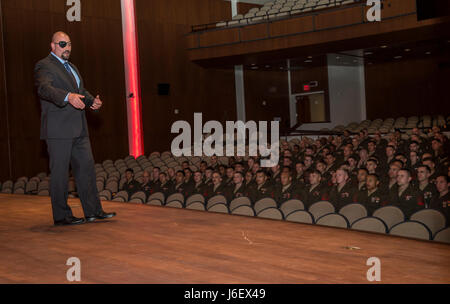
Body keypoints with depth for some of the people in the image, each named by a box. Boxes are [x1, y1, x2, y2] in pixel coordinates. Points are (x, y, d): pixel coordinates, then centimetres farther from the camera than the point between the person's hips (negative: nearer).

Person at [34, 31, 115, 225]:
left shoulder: (72, 68, 23)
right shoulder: (44, 66, -6)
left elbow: (81, 91, 24)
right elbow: (44, 89, -24)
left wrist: (92, 101, 2)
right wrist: (68, 97, -41)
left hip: (78, 129, 9)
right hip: (58, 129, -8)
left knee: (86, 167, 9)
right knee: (60, 172, -2)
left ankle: (93, 211, 15)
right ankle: (61, 215, 6)